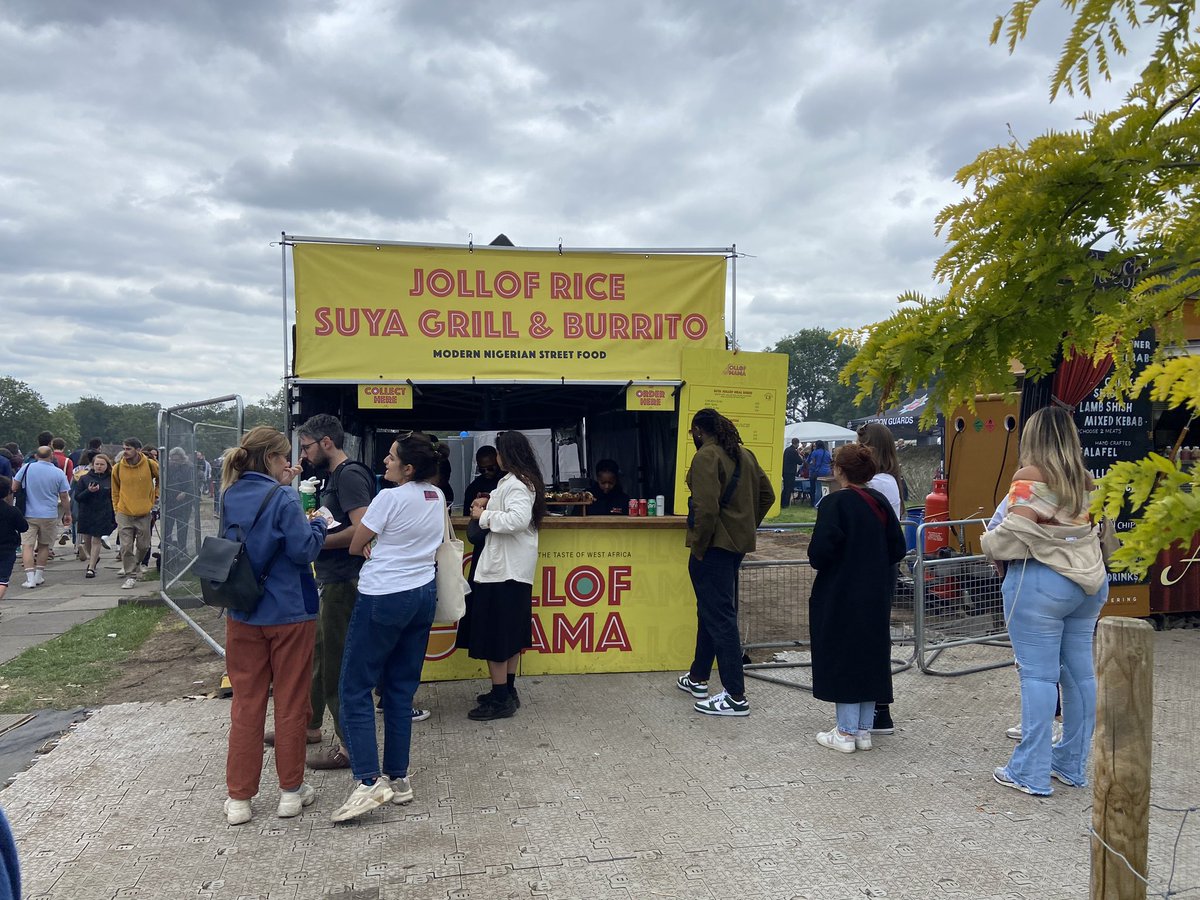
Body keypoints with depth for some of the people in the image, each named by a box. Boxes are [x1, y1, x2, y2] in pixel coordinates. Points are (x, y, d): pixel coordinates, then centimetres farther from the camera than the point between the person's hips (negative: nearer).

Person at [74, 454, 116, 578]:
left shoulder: (111, 480, 1)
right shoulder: (84, 478, 1)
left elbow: (114, 498, 6)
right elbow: (77, 497, -2)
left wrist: (115, 516, 3)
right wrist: (88, 491, -20)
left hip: (102, 515, -2)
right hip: (86, 513, 2)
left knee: (96, 540, -3)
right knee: (87, 540, 12)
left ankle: (91, 567, 4)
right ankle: (94, 558, 40)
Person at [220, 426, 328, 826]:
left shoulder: (231, 496, 3)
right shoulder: (283, 498, -17)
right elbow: (304, 550, -18)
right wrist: (318, 524, -1)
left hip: (242, 614, 5)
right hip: (288, 613, -5)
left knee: (246, 703, 12)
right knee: (291, 703, 9)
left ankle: (239, 797, 17)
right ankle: (291, 791, 20)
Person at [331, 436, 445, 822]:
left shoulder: (390, 498, -15)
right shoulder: (438, 498, 7)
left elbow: (355, 547, -4)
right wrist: (384, 544, 5)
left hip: (383, 598, -7)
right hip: (423, 594, 8)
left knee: (356, 689, 1)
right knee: (401, 691, 13)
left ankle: (369, 781, -5)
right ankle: (398, 778, 17)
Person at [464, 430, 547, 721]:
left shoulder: (515, 483, -17)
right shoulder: (525, 480, 13)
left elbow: (519, 519, -31)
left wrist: (485, 517, -20)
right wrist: (491, 503, 13)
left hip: (503, 569, -10)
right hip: (516, 568, 11)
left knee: (493, 634, -3)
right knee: (510, 632, 16)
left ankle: (500, 700, 3)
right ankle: (508, 691, 25)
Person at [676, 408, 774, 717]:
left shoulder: (706, 456, -14)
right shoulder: (745, 455, 13)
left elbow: (707, 508, -23)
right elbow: (767, 495, 18)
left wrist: (697, 547, -13)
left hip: (714, 545, -9)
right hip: (738, 543, 9)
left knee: (719, 616, -4)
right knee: (711, 610, 20)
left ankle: (736, 697, -1)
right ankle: (698, 677, 34)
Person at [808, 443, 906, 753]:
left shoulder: (834, 503, -16)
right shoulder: (880, 502, 4)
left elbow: (820, 552, -22)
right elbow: (897, 549, 6)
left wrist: (819, 561, -1)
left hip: (840, 597, -6)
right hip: (876, 597, 6)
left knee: (842, 659, 3)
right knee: (870, 656, 13)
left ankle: (846, 732, 10)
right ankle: (864, 730, 22)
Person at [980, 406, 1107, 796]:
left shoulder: (1030, 478, -11)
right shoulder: (1083, 480, 10)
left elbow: (1016, 533, -15)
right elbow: (1098, 531, 14)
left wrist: (988, 543, 3)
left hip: (1041, 582, -7)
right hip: (1088, 582, 7)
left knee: (1038, 675, -4)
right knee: (1079, 672, 11)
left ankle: (1031, 773, 0)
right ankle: (1072, 765, 21)